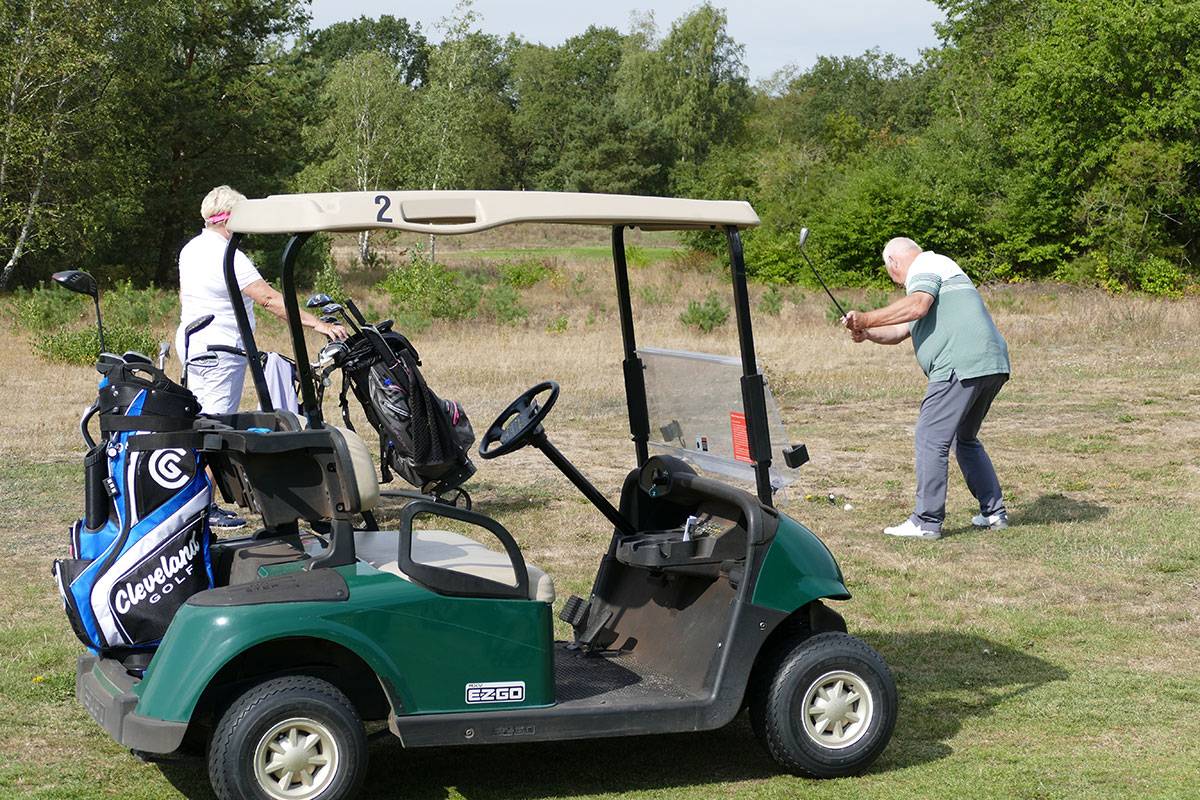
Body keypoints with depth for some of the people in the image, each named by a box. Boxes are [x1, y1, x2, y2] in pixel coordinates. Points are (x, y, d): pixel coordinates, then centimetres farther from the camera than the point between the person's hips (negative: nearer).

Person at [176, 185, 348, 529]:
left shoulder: (190, 249, 10)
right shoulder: (227, 257, -20)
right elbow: (269, 299, -27)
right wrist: (317, 324, -30)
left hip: (191, 343, 10)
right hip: (220, 350, -10)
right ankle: (206, 509, -2)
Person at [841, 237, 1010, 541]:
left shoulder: (925, 266, 1)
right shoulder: (941, 268, 33)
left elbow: (916, 307, -21)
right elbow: (901, 330, 27)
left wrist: (866, 318, -16)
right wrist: (867, 333, 10)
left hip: (961, 366, -11)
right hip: (992, 366, 11)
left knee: (931, 439, -8)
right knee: (965, 439, 22)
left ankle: (927, 521, -8)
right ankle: (993, 512, 23)